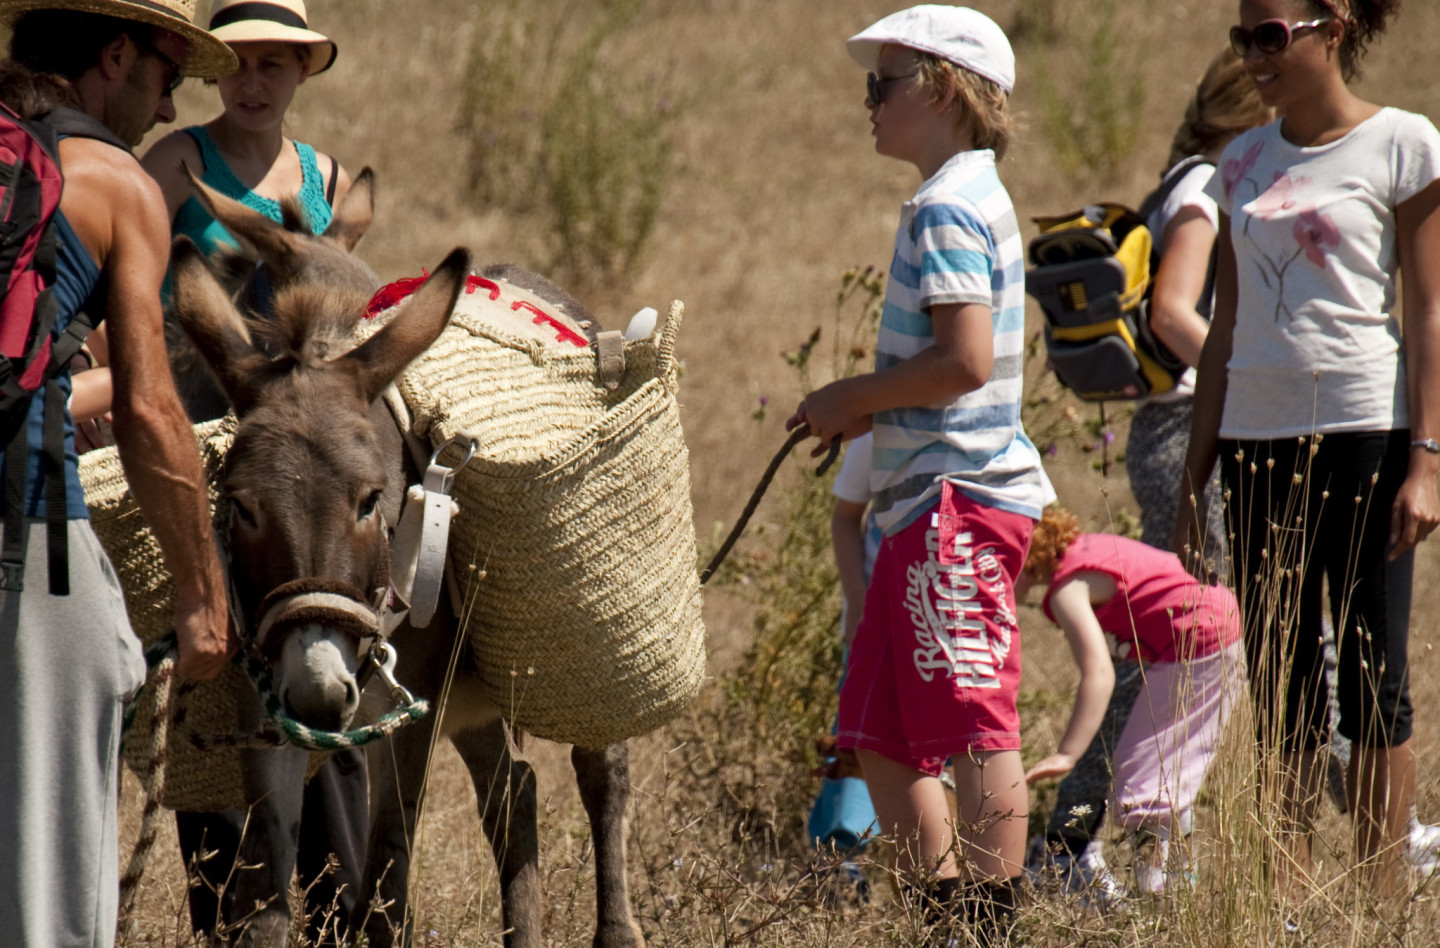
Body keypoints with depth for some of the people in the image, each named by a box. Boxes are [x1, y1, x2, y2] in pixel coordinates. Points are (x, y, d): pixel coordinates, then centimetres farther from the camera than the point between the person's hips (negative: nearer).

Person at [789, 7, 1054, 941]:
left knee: (973, 726, -9)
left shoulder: (946, 210, -13)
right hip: (929, 500, 11)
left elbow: (965, 361, -23)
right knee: (881, 736, 13)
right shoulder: (977, 197, 19)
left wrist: (854, 398, -11)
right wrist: (872, 406, 14)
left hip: (956, 503, -11)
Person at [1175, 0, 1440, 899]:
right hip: (1258, 438, 5)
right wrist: (1194, 478, 13)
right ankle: (1285, 910, 5)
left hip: (1364, 433, -5)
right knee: (1279, 698, 4)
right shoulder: (1245, 162, 13)